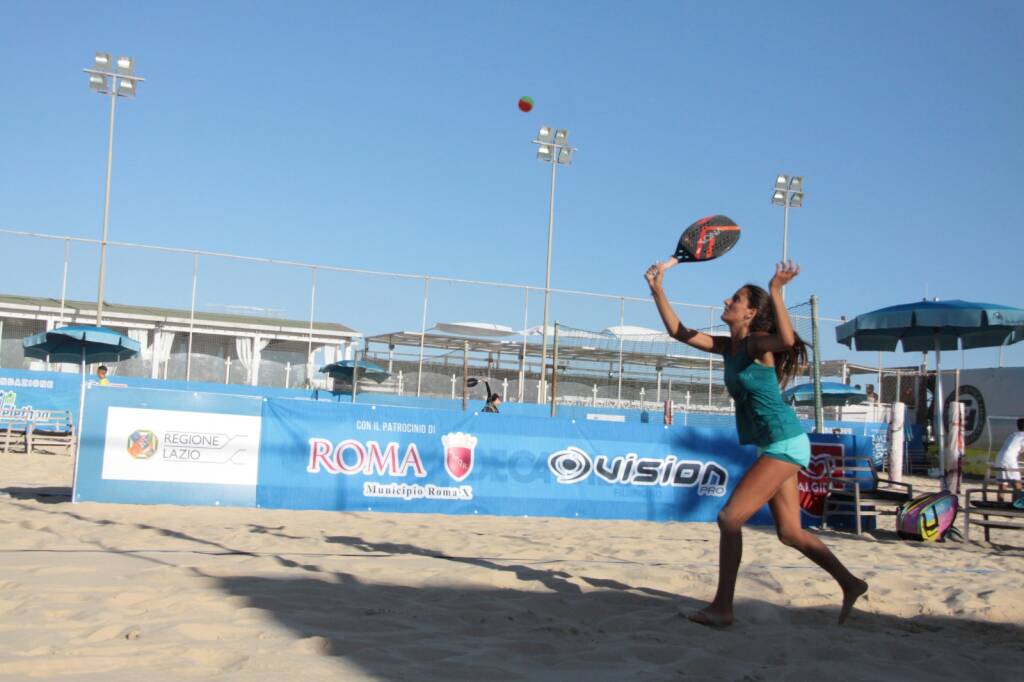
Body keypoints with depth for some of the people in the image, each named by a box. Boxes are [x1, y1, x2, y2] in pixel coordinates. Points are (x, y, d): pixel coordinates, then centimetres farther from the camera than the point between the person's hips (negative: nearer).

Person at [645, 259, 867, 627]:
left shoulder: (758, 342, -14)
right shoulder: (728, 346, 10)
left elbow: (788, 339, -38)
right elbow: (678, 331, 10)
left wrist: (776, 291, -38)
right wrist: (657, 290, 3)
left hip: (785, 443, -9)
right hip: (775, 446, 9)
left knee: (730, 518, -11)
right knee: (790, 533, 14)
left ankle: (722, 608, -5)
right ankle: (850, 583, 27)